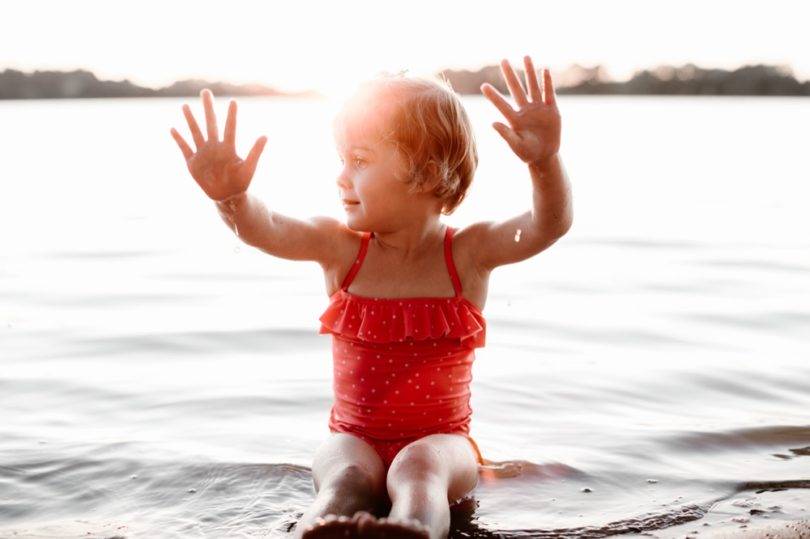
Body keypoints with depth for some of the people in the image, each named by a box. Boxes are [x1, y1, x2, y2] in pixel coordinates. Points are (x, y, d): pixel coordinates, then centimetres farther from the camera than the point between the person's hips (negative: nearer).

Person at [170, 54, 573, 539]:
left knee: (418, 468, -35)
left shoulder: (469, 253, -5)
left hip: (441, 440, -1)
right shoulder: (341, 248, -1)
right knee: (345, 480, -31)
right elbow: (267, 230, -17)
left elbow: (550, 226, -20)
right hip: (355, 439, 2)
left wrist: (546, 162, -41)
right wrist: (231, 197, -41)